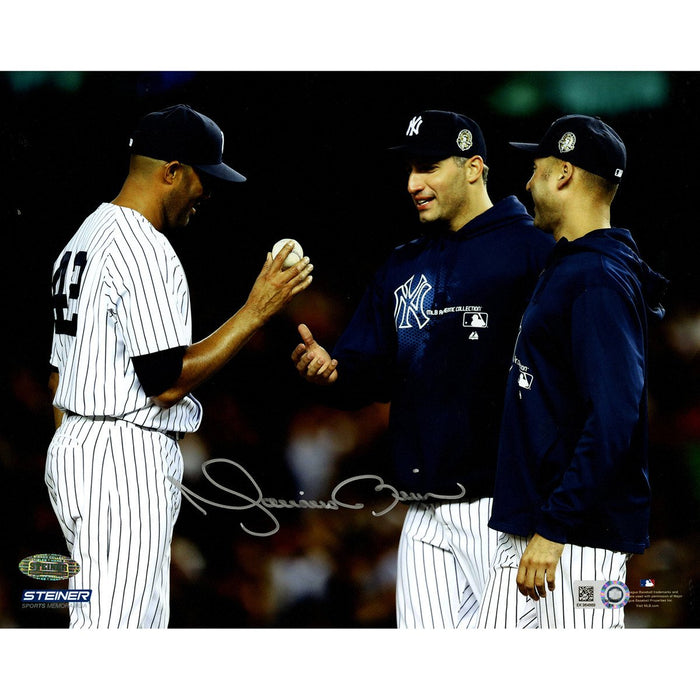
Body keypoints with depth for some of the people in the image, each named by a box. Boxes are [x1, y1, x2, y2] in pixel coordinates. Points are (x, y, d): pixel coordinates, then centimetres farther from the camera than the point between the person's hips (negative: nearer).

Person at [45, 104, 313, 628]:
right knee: (116, 629, -12)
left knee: (144, 623, 14)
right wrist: (257, 311, -14)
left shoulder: (83, 239, 18)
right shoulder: (144, 248, -15)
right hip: (128, 461, -11)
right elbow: (166, 381, -19)